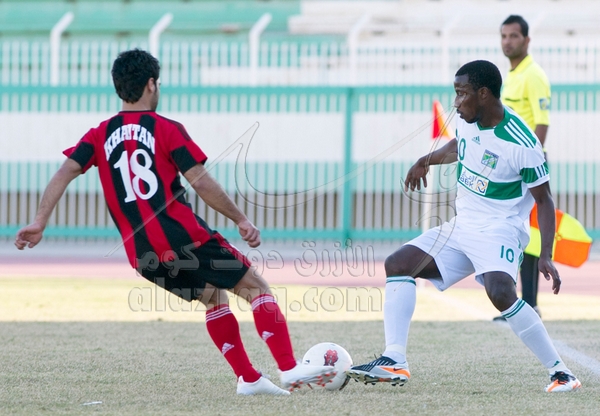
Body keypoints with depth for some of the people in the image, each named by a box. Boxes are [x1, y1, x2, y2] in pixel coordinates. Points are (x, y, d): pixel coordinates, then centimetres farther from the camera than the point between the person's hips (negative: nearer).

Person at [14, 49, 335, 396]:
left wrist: (40, 222, -3)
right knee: (256, 287, 4)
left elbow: (65, 172, -1)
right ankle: (290, 369, -8)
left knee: (214, 297, 24)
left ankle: (248, 378, 17)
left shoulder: (100, 135, 12)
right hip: (184, 237, -5)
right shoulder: (167, 129, -2)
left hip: (142, 254, 6)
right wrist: (242, 220, 0)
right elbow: (202, 184, -7)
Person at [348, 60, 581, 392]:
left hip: (500, 228, -8)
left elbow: (544, 200, -13)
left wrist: (545, 256, -20)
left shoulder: (522, 145, -20)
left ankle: (559, 372, -22)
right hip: (461, 225, 8)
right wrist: (428, 160, 17)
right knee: (398, 264, -4)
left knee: (500, 292, -33)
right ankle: (394, 362, -10)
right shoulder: (466, 121, 0)